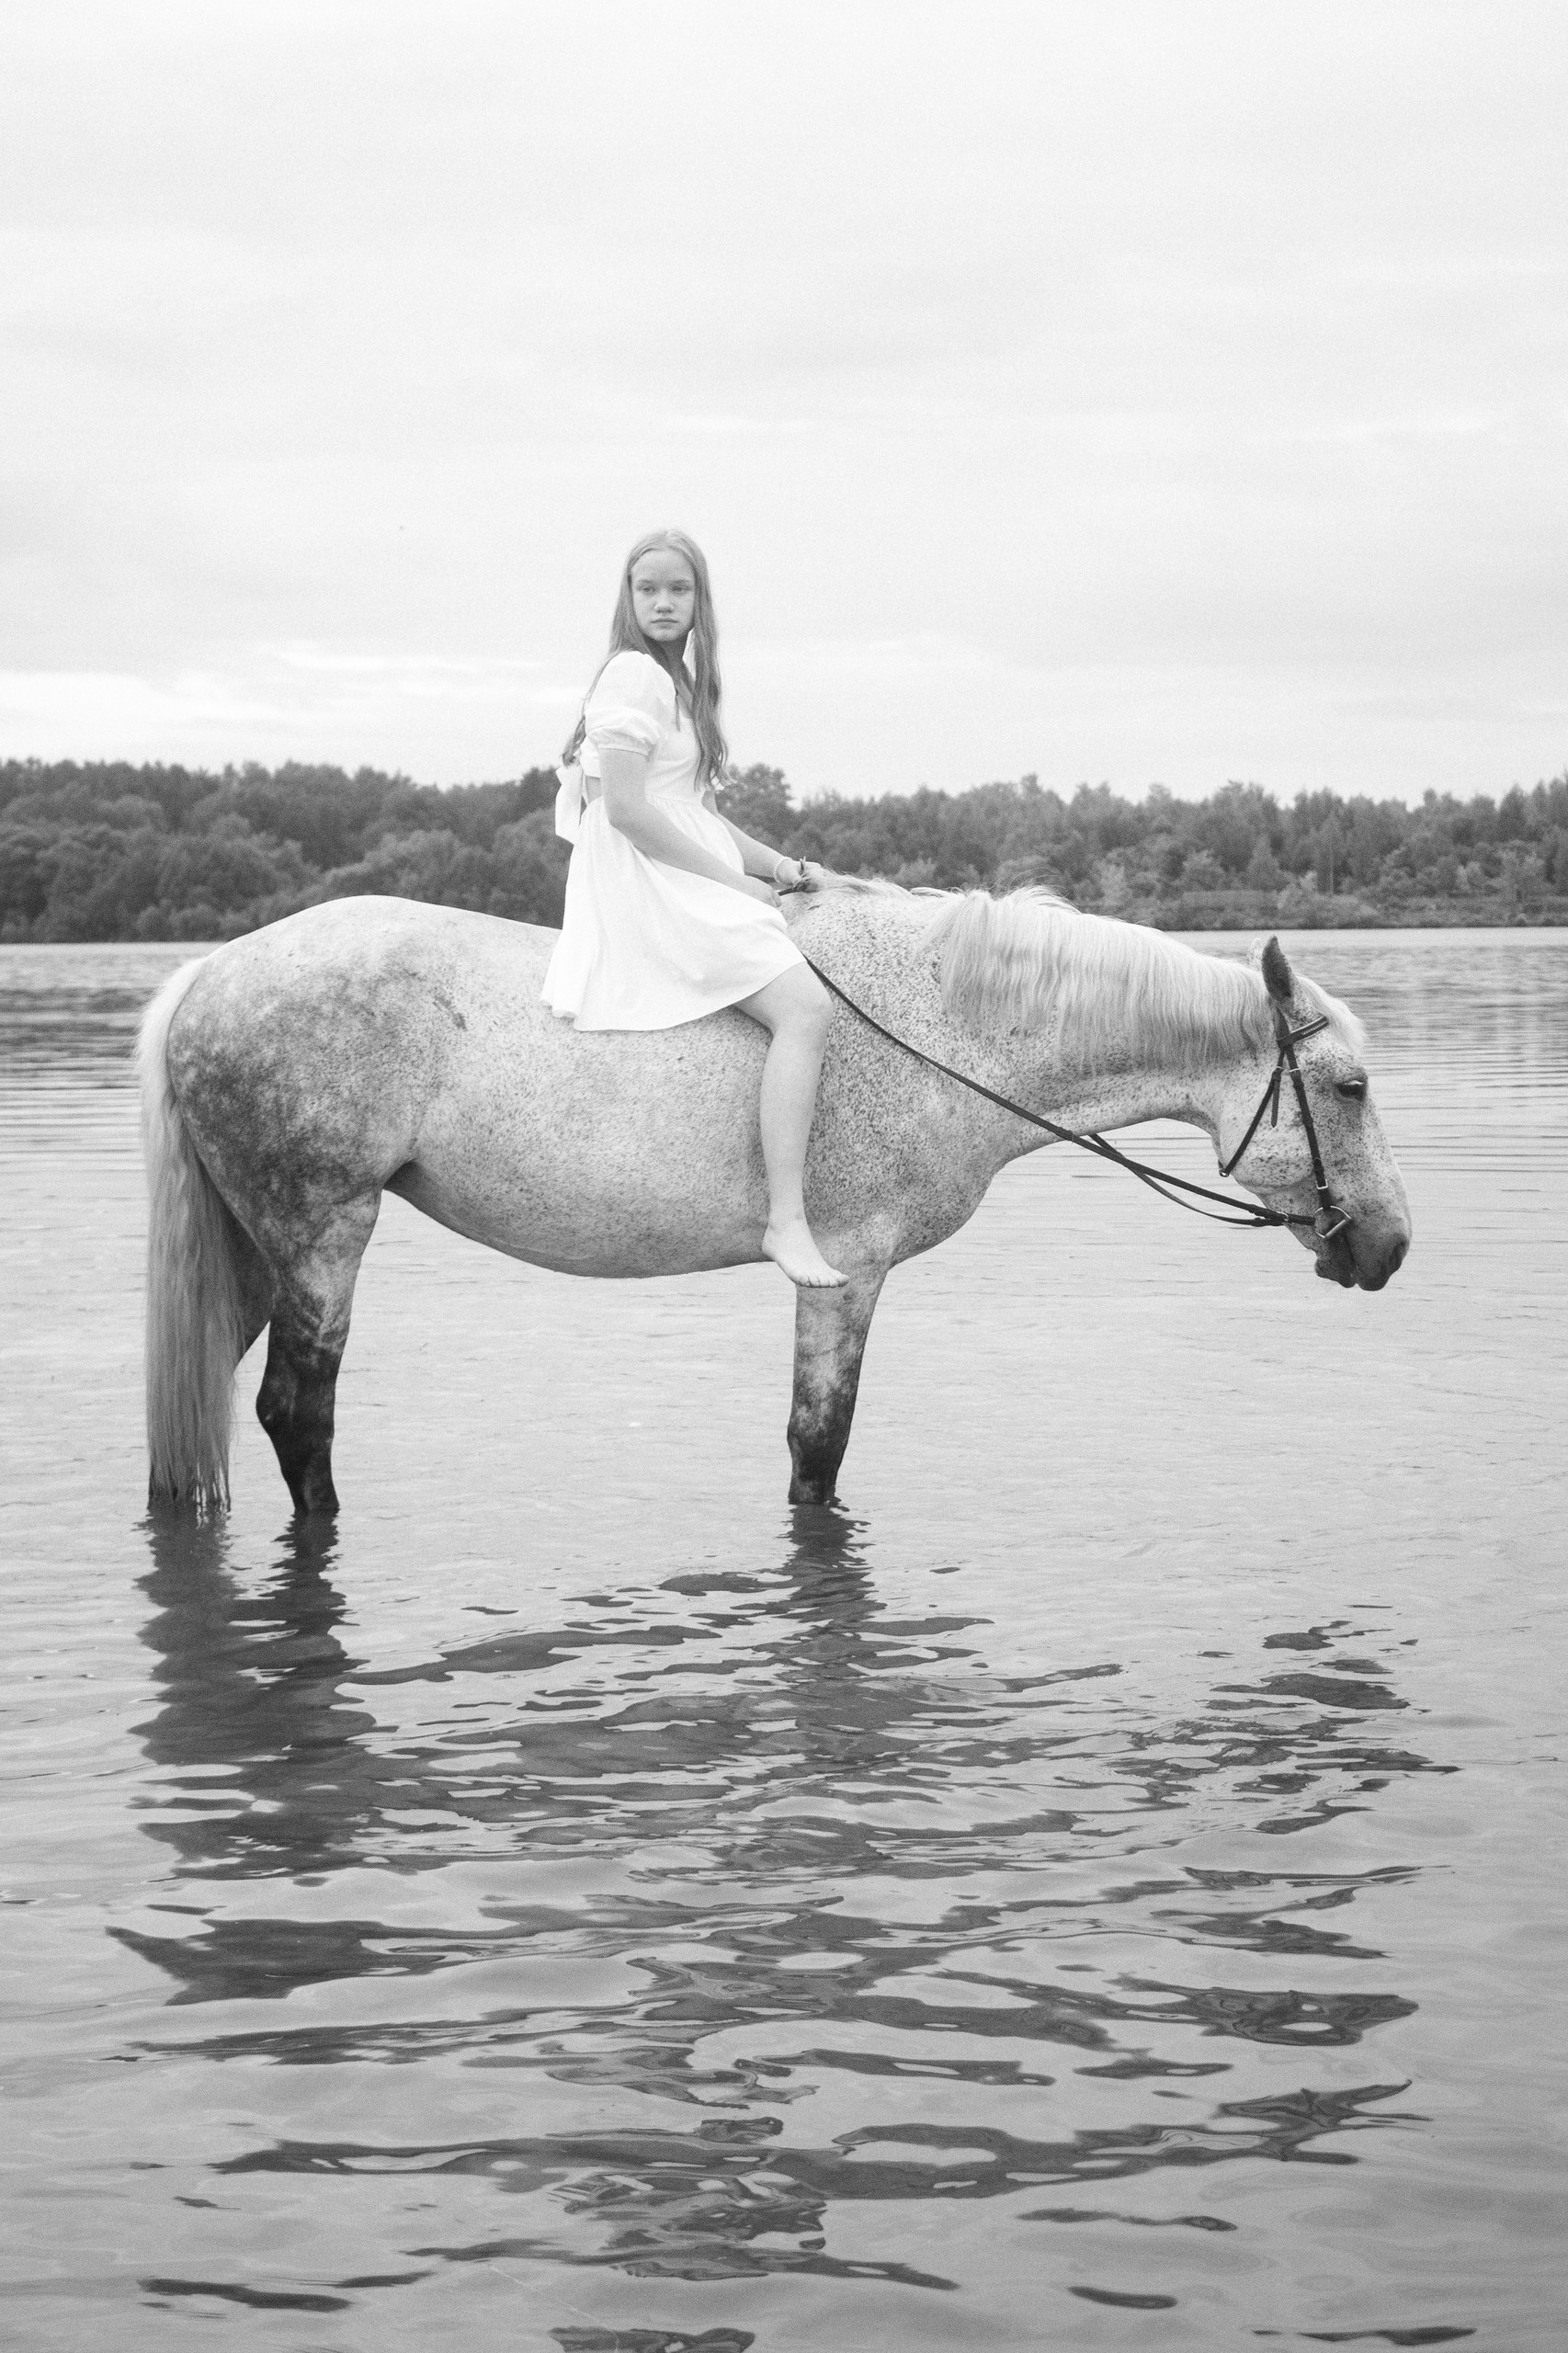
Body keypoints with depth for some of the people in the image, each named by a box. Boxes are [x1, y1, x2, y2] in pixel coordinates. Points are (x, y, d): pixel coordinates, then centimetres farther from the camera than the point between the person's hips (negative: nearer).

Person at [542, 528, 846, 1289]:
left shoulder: (676, 679, 20)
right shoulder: (633, 674, -10)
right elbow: (626, 808, -19)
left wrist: (780, 866, 10)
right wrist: (733, 879, -14)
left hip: (687, 884, 10)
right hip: (644, 883, -10)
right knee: (804, 1005, -23)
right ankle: (786, 1220, -29)